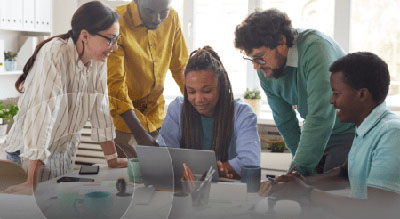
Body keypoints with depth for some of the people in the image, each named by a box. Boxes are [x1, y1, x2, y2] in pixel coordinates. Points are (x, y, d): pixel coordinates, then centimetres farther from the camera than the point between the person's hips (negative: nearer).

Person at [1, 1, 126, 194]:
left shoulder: (99, 60, -5)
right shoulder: (54, 55, -27)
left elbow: (100, 108, 1)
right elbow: (43, 112, -35)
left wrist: (112, 160, 3)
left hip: (66, 150, 7)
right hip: (28, 154, -6)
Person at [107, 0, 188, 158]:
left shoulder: (172, 19, -5)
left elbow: (181, 67, 8)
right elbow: (114, 84, -28)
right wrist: (140, 134, -34)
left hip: (156, 114, 5)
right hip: (123, 115, -5)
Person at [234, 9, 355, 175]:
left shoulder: (315, 48, -30)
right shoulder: (265, 71, -6)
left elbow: (320, 117, -35)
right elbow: (284, 121, 6)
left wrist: (299, 168, -34)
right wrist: (299, 160, 2)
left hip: (349, 132, -6)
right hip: (315, 133, 6)